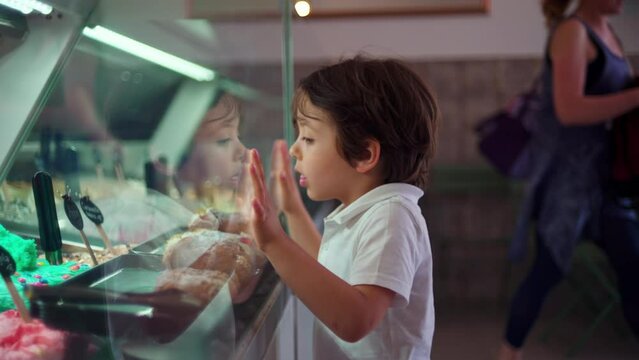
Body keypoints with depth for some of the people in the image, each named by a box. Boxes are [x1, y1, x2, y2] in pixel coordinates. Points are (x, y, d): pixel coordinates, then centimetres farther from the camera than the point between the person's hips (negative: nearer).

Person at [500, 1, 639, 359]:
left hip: (603, 169, 9)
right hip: (568, 171, -8)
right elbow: (570, 110, -24)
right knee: (549, 270, 1)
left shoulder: (607, 31, 13)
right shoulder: (572, 31, -13)